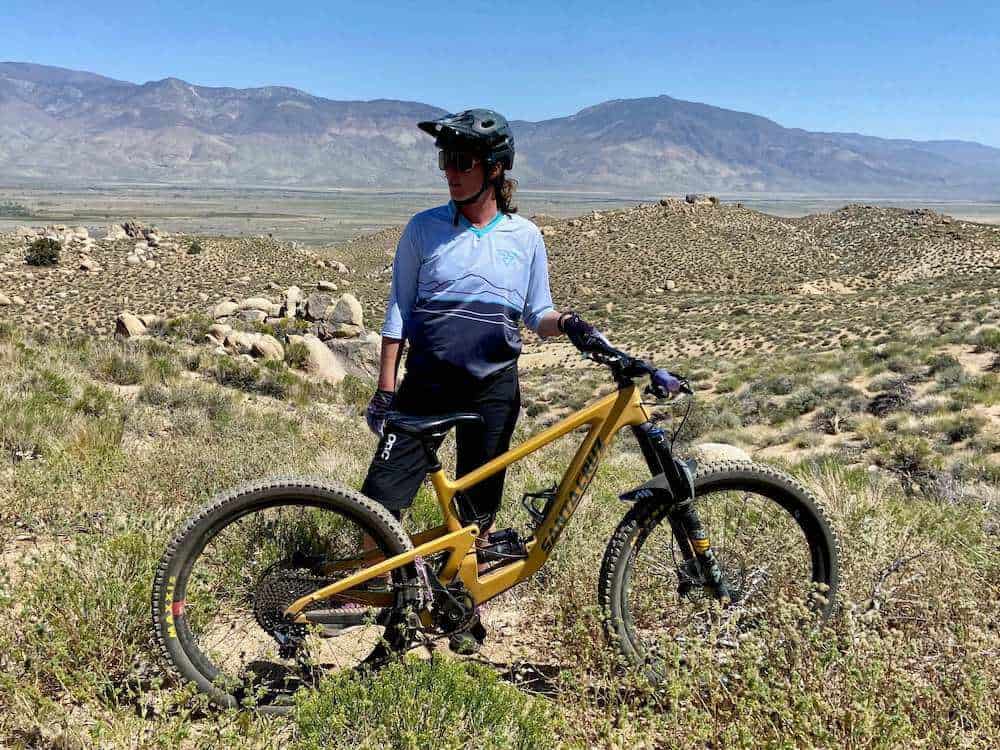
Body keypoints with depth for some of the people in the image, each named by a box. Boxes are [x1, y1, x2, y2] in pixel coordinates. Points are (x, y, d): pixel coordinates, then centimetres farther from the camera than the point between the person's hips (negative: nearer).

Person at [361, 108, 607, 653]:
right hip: (426, 382, 0)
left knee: (478, 511, 9)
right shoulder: (424, 229, 0)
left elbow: (537, 313, 8)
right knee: (382, 496, -6)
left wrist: (568, 323, -15)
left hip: (492, 387, 1)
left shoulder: (524, 236, 2)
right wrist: (386, 388, -2)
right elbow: (399, 309, 3)